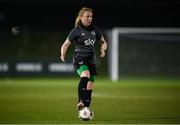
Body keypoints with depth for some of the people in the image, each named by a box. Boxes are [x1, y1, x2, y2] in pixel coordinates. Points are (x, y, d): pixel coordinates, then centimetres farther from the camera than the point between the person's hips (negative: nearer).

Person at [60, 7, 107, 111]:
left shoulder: (95, 29, 11)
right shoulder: (76, 31, -2)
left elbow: (103, 42, 22)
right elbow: (66, 44, 1)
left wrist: (103, 49, -1)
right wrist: (63, 55, -18)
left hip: (91, 59, 5)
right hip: (79, 59, -5)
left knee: (90, 87, 3)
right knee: (85, 75, -35)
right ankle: (80, 102, -37)